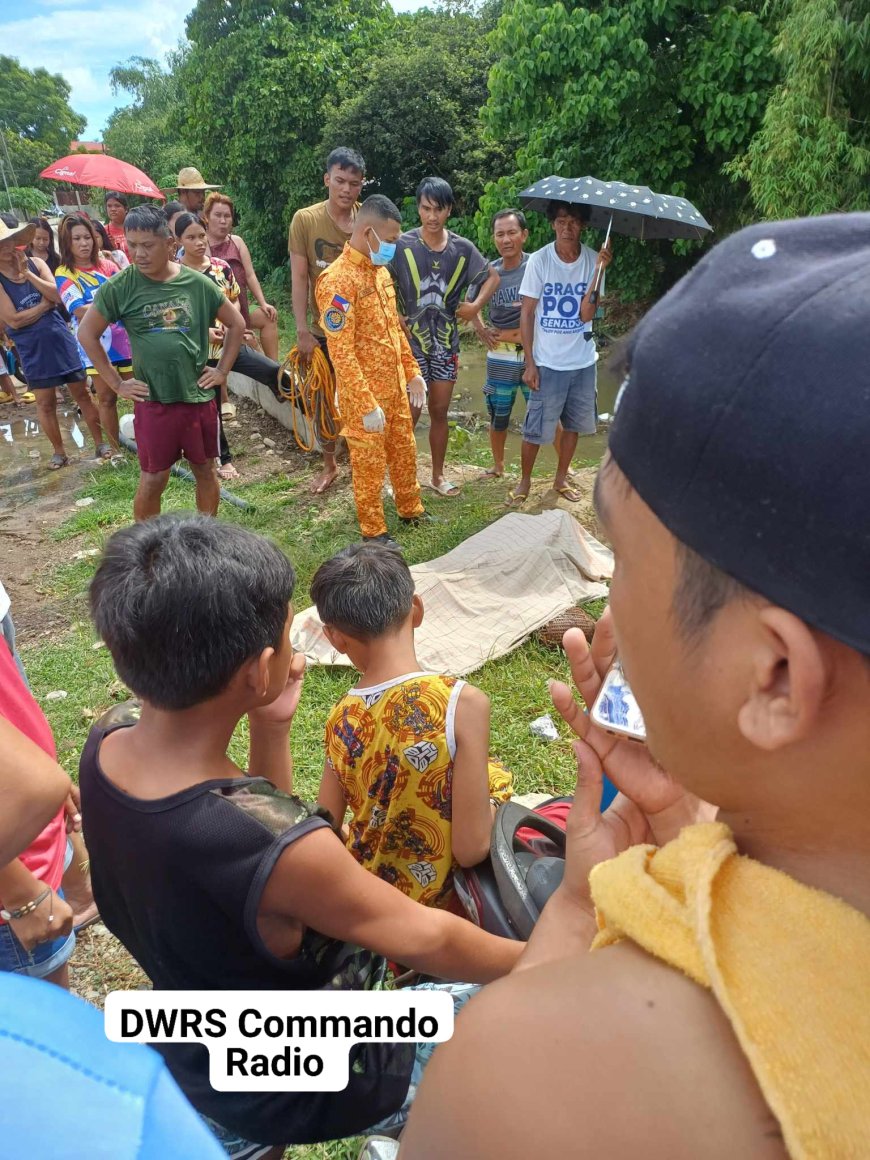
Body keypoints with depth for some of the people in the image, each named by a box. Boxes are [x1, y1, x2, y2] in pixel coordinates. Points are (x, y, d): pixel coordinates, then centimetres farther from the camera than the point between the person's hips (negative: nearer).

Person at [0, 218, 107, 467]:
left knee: (82, 393, 9)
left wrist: (27, 273, -18)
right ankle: (59, 451, 20)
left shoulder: (36, 263, 0)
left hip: (61, 340, 2)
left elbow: (57, 295, -12)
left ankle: (100, 442, 20)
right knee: (45, 403, 7)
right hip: (33, 350, -2)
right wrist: (45, 304, -11)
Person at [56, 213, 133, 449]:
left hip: (124, 339, 2)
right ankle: (116, 448, 18)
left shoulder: (107, 265, 4)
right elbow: (81, 312, -16)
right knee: (107, 398, 6)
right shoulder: (64, 274, -5)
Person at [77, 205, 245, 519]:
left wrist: (222, 370, 4)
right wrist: (116, 383, -1)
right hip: (153, 400, -2)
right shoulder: (119, 287, -6)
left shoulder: (198, 283, -3)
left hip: (199, 396, 2)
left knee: (205, 469, 13)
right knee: (154, 478, 5)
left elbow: (236, 324, 9)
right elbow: (87, 333, 2)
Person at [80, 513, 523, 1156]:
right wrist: (542, 959, -6)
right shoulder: (279, 849, -40)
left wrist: (270, 729, -16)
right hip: (297, 1092, -6)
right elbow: (426, 941, -23)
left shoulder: (104, 748, -18)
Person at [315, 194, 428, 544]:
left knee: (405, 452, 19)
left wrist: (412, 371, 16)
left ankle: (411, 511, 38)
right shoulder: (338, 280, -20)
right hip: (364, 395, -8)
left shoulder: (380, 271, 8)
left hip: (395, 386, 8)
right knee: (369, 464, 5)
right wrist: (367, 404, -24)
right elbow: (341, 352, -23)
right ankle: (373, 531, 20)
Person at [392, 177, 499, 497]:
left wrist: (476, 305, 0)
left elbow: (492, 277, 14)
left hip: (446, 341, 3)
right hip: (411, 341, -3)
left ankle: (438, 475, 22)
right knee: (409, 413, -3)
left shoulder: (463, 248, 1)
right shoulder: (403, 245, -9)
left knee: (440, 411, 10)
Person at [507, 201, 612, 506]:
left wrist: (599, 271, -24)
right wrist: (529, 363, -10)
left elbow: (587, 314, -13)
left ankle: (561, 480, 31)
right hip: (548, 362, -3)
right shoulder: (539, 260, -9)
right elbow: (526, 313, -6)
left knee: (573, 423, 14)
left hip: (582, 361, 3)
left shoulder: (593, 260, -4)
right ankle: (524, 481, 21)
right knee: (536, 427, 1)